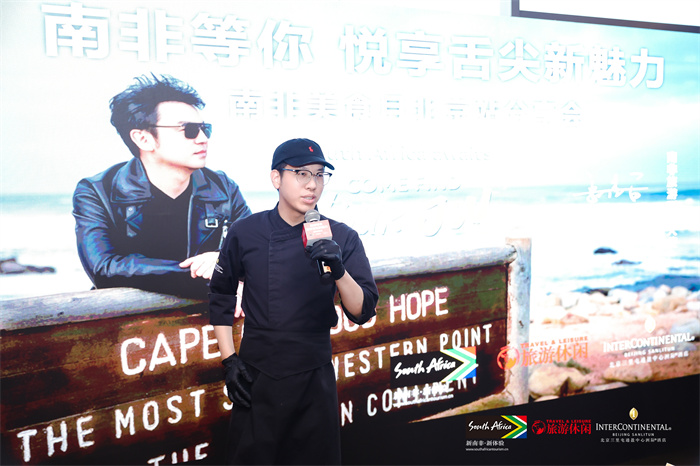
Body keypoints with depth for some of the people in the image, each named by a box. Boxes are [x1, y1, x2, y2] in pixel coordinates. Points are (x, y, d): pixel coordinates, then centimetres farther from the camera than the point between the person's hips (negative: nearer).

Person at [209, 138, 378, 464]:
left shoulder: (341, 238, -5)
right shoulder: (245, 233, -5)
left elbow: (362, 312, -10)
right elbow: (220, 299, 6)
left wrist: (339, 271, -27)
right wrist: (229, 360, 0)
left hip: (315, 379, 1)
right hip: (256, 378, 0)